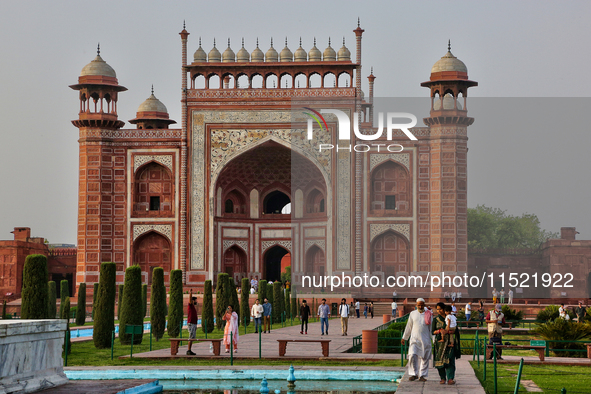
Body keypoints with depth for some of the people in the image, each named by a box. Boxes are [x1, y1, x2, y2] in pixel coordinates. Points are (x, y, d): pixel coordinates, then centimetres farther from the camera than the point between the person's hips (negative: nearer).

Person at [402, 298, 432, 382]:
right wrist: (404, 338, 16)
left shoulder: (428, 314, 5)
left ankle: (422, 375, 9)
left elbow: (431, 327, 8)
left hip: (425, 339, 0)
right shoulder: (413, 314, 8)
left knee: (424, 358, 1)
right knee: (412, 356, -12)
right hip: (414, 338, 0)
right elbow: (408, 327, 15)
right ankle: (414, 374, -3)